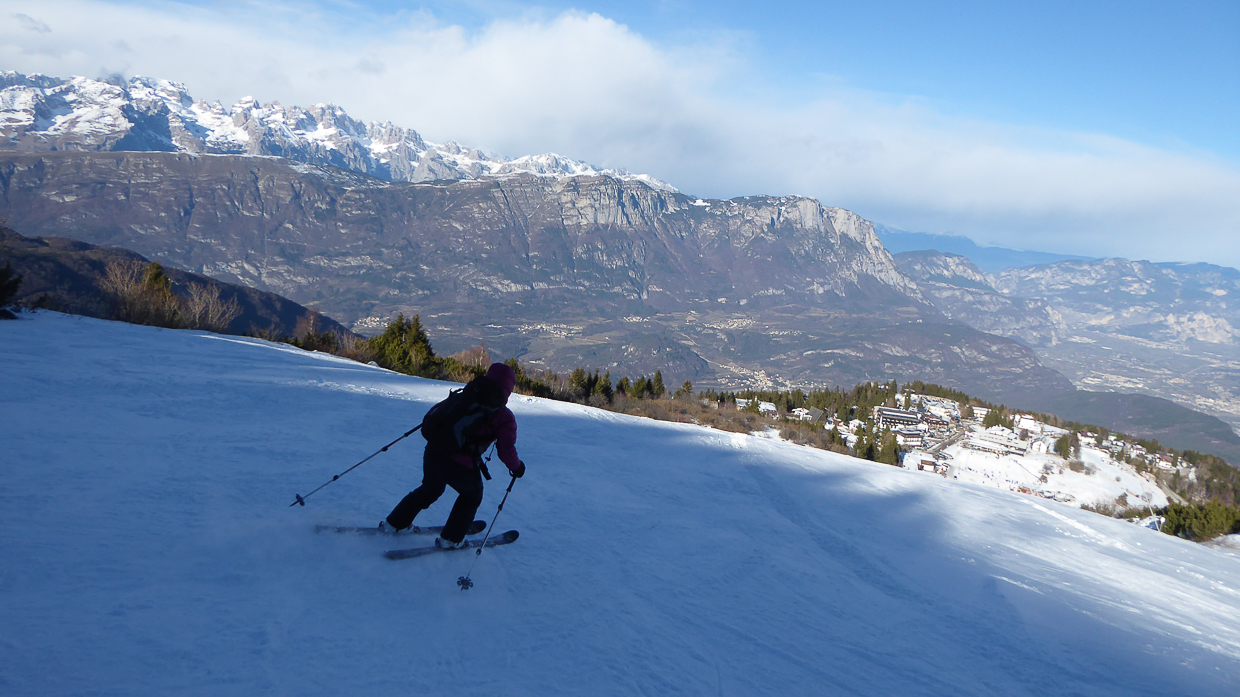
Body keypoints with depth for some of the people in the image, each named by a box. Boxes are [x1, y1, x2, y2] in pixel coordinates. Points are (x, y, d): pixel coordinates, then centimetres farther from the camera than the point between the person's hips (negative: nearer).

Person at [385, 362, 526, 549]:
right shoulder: (504, 418, -4)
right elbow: (506, 451, -5)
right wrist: (517, 467, 13)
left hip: (433, 452, 5)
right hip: (461, 466, -5)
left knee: (430, 489, 33)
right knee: (472, 495, 26)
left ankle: (396, 522, 41)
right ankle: (450, 539, 26)